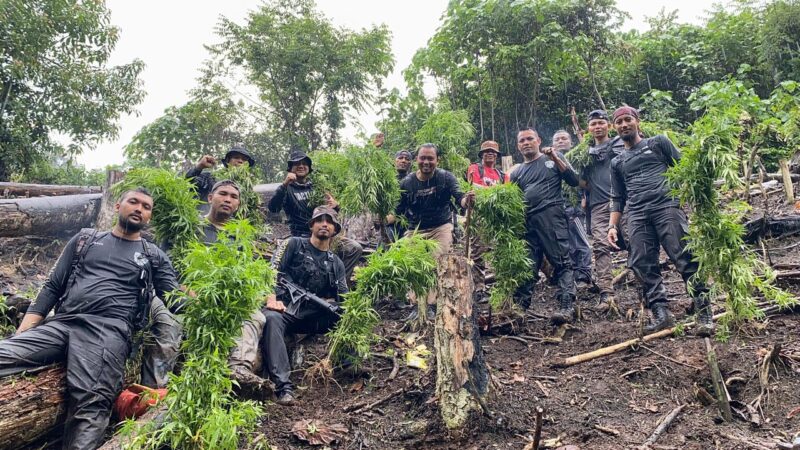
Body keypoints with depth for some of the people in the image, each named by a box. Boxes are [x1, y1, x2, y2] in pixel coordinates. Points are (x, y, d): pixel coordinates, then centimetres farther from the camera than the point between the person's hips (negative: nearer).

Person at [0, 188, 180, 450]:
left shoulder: (154, 257, 21)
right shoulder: (85, 240, 25)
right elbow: (52, 287, 21)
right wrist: (22, 332, 7)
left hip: (110, 329, -3)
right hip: (59, 323, 3)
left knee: (91, 403, -31)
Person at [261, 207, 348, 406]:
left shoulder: (336, 263, 22)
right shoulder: (295, 244, 12)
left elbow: (343, 299, 15)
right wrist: (272, 299, -18)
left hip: (315, 316, 4)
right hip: (285, 308, -3)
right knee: (271, 319, -39)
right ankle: (284, 387, -48)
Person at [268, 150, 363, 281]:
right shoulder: (288, 189, 5)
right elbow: (272, 208, -13)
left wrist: (335, 205, -4)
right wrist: (284, 184, -24)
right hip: (303, 237, -5)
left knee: (355, 248, -13)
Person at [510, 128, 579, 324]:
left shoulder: (553, 157, 15)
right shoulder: (517, 173, 24)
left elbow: (574, 181, 4)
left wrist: (555, 159, -3)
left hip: (551, 216, -4)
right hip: (527, 221, 4)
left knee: (562, 262, -12)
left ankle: (567, 307, -18)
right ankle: (520, 307, 2)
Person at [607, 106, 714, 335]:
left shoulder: (658, 142, 16)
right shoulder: (617, 163, 25)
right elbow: (617, 198, 24)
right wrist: (612, 226, 10)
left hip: (666, 206, -3)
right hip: (637, 216, 4)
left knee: (685, 258, -13)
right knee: (643, 266, -7)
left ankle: (703, 311, -11)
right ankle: (661, 313, -4)